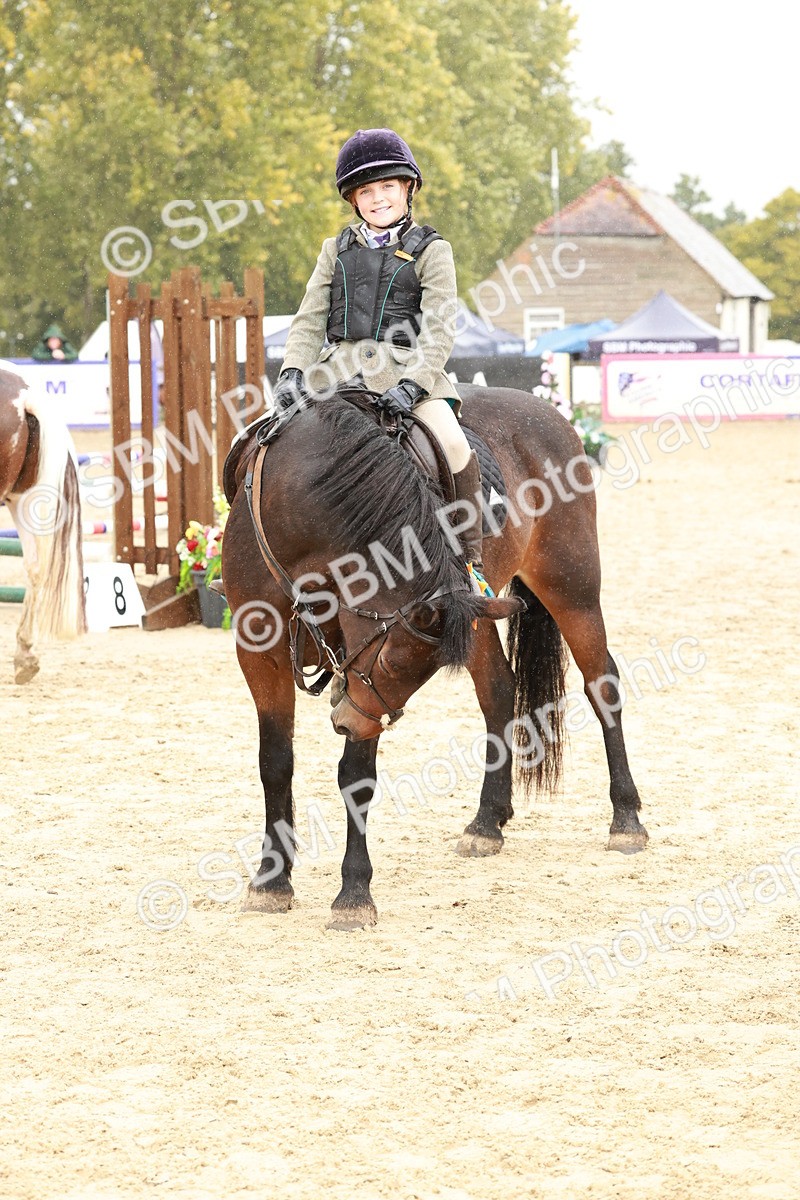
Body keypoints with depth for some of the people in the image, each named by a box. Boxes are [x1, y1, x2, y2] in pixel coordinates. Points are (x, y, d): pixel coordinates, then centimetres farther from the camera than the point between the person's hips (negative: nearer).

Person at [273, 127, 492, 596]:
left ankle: (471, 560, -15)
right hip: (339, 367, 4)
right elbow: (310, 320, 10)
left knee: (453, 443, -27)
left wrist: (413, 382, -22)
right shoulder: (337, 250, 16)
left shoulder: (430, 250, 5)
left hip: (405, 367, -4)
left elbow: (439, 329, -5)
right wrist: (294, 372, -9)